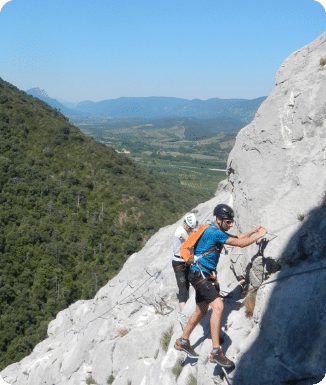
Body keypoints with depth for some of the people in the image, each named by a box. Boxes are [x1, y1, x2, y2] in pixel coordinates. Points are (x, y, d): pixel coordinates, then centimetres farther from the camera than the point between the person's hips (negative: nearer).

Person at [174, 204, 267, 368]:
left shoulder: (218, 232, 12)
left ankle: (183, 341, 34)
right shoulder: (213, 232, -18)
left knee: (201, 311, 18)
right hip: (199, 274, -11)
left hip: (203, 276, 11)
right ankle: (216, 352, -18)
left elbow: (237, 237, 23)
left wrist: (254, 230, 13)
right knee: (218, 306, -20)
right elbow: (240, 243, -17)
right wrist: (258, 235, -5)